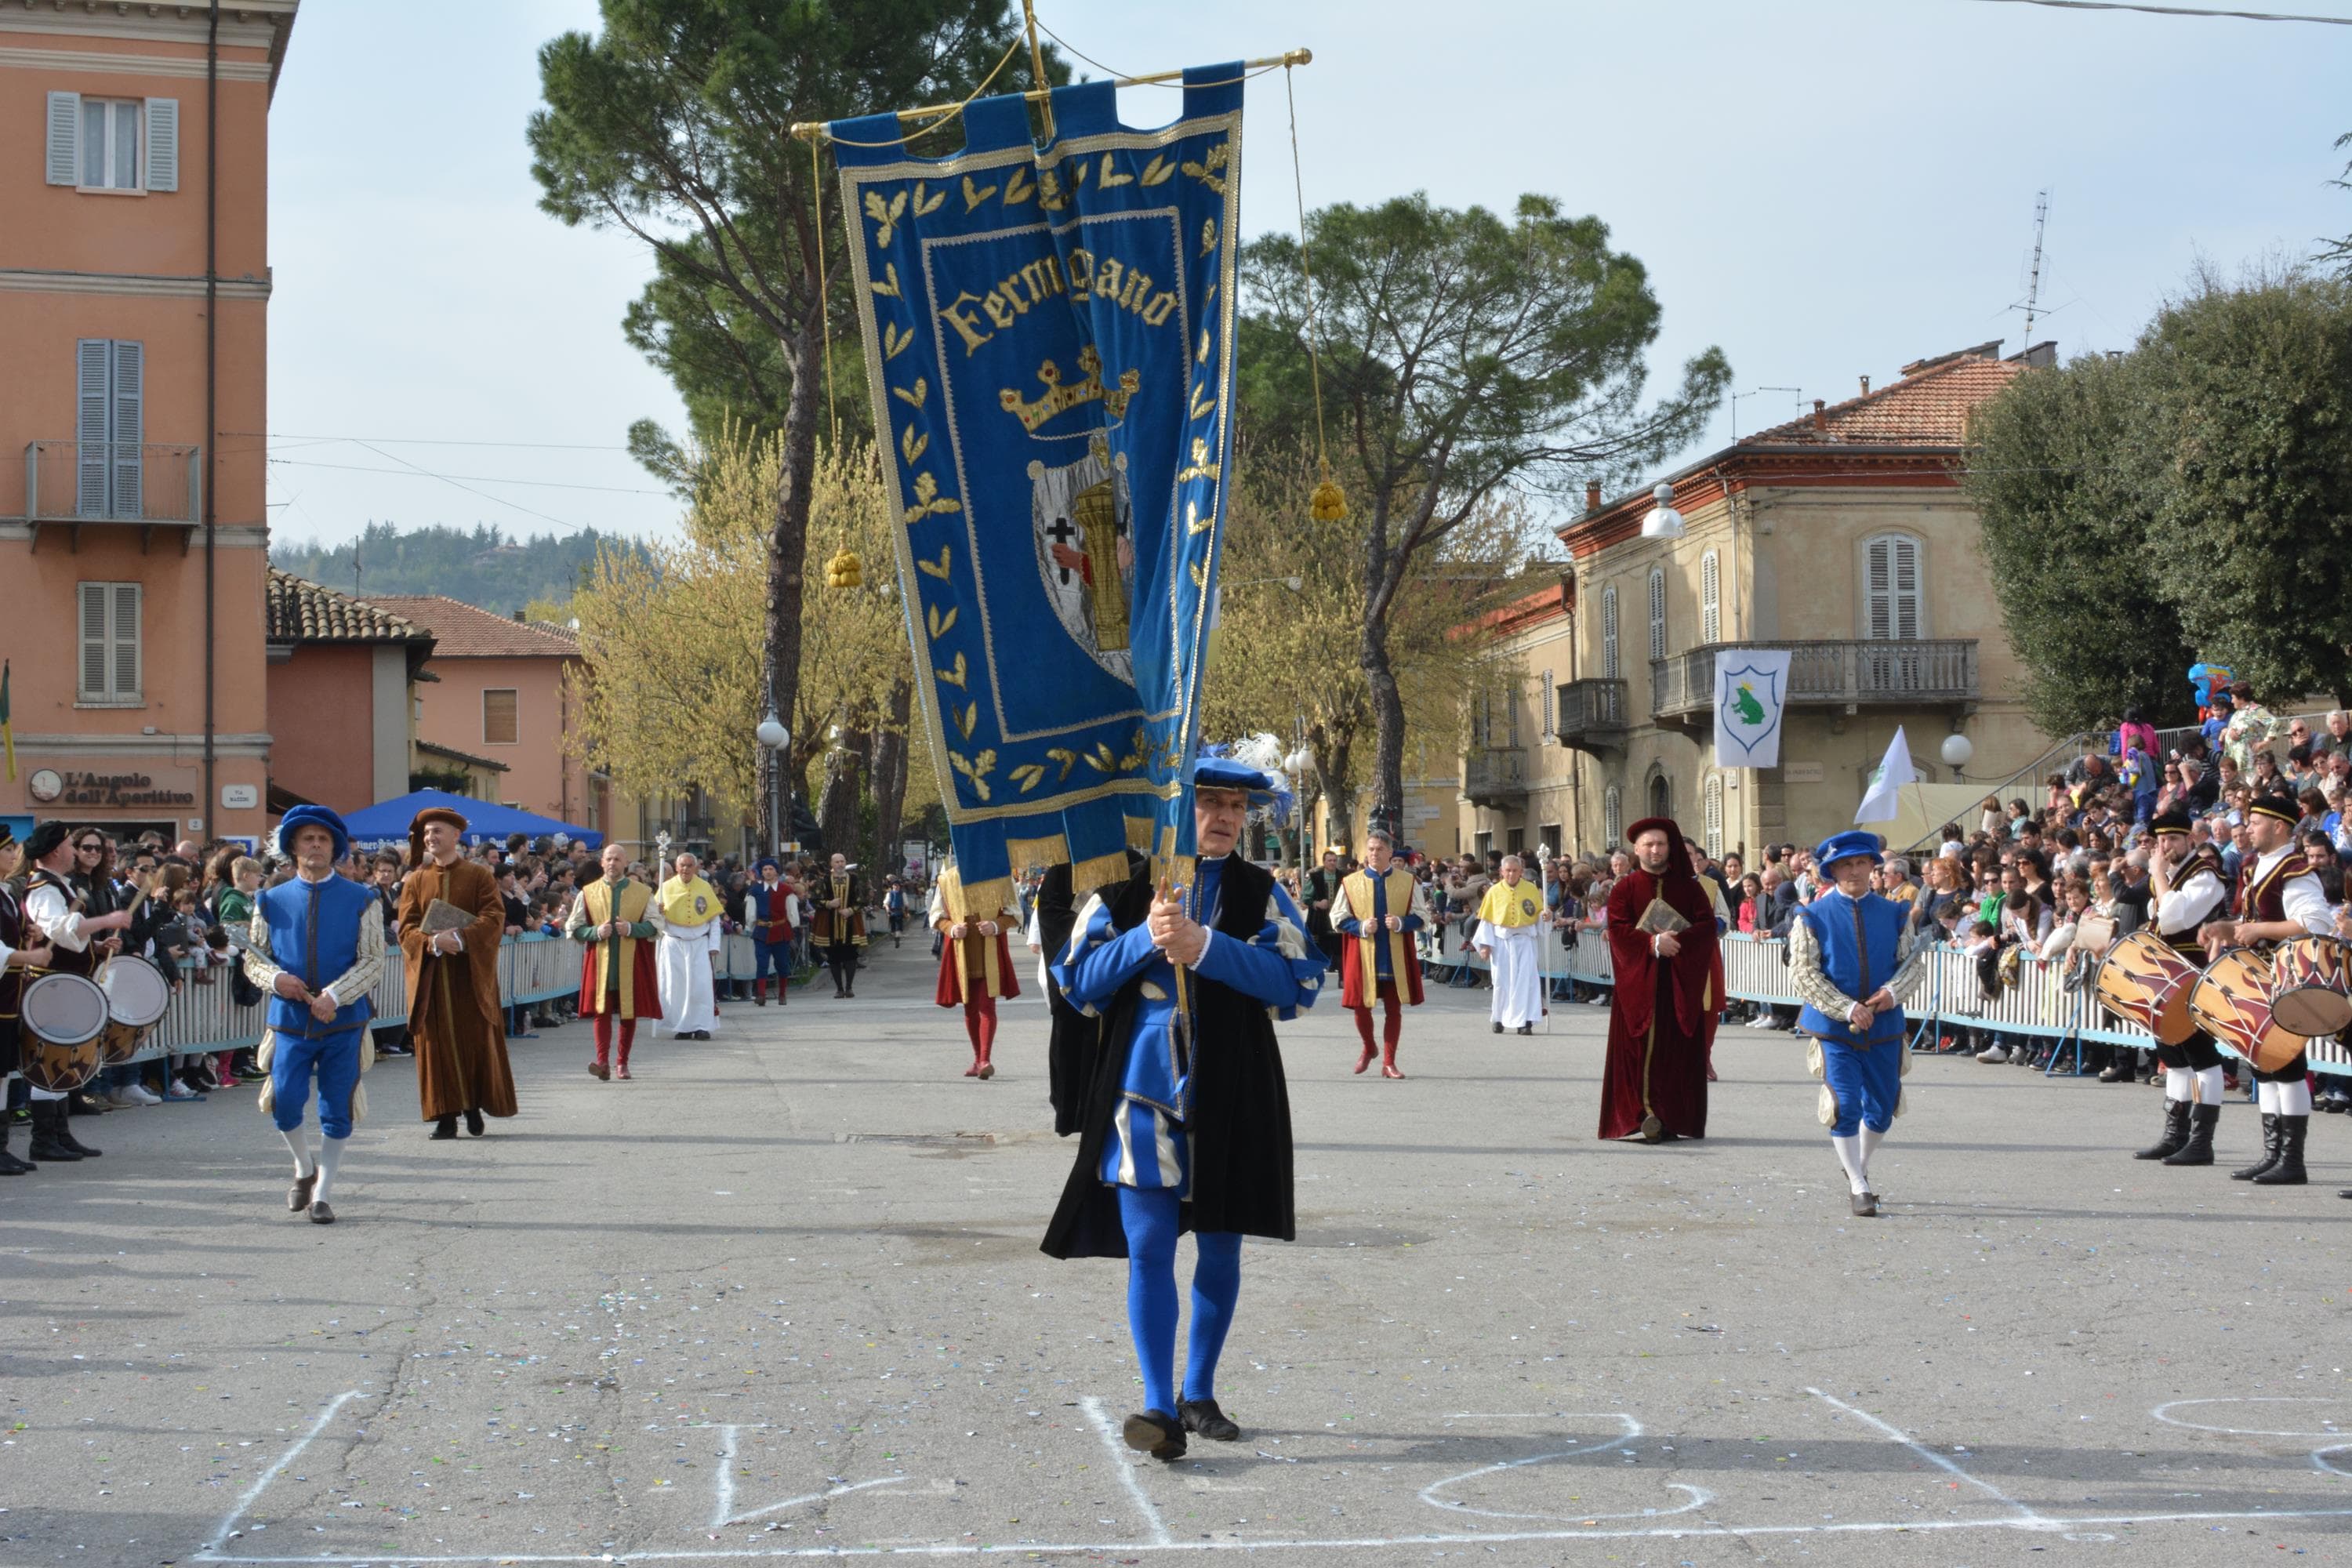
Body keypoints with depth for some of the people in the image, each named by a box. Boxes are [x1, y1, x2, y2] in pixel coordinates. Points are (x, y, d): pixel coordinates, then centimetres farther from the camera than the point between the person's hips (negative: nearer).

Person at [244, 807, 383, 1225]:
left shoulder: (359, 900, 1)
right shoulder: (272, 902, 7)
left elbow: (373, 960, -2)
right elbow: (253, 958, 9)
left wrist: (336, 995, -16)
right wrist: (275, 978, -13)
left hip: (344, 1022, -1)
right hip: (290, 1019, 1)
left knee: (336, 1112, 2)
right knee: (284, 1104, -5)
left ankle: (322, 1194, 16)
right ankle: (305, 1169, 24)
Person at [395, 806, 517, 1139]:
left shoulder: (479, 875, 5)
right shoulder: (416, 880, 10)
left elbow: (494, 918, -6)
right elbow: (407, 928, 2)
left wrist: (461, 938, -22)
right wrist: (434, 942, -18)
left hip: (471, 973, -2)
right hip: (430, 974, 2)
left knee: (476, 1040, 0)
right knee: (437, 1043, -1)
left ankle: (474, 1105, 15)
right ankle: (446, 1114, 2)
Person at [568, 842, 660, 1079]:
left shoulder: (643, 893, 7)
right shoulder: (588, 893, 7)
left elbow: (656, 926, 4)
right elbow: (574, 929, 6)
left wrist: (631, 929, -14)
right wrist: (597, 932, -13)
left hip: (632, 963, 1)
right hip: (600, 961, 0)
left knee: (629, 1013, 4)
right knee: (601, 1010, -10)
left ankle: (622, 1063, 15)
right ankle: (603, 1062, -18)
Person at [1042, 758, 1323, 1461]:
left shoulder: (1261, 893, 4)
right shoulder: (1124, 888, 3)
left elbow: (1296, 982, -8)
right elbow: (1077, 982, -1)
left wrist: (1205, 946, -18)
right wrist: (1146, 938, -15)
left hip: (1232, 1098, 2)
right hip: (1143, 1091, -1)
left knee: (1220, 1250, 10)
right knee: (1149, 1251, -7)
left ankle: (1198, 1394, 24)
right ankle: (1159, 1405, -4)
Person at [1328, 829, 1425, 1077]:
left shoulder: (1408, 882, 5)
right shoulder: (1350, 883, 2)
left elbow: (1420, 917, 5)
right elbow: (1338, 919, 3)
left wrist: (1401, 923, -15)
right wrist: (1361, 927, -15)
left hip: (1396, 959, 0)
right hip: (1363, 956, 0)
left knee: (1394, 1010, 2)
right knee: (1361, 1007, 4)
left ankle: (1389, 1062, 11)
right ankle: (1369, 1049, 32)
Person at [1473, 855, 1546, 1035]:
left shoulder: (1531, 889, 2)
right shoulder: (1494, 891, 2)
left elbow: (1540, 912, 7)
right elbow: (1486, 919, 4)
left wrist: (1544, 916, -16)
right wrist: (1485, 944, -2)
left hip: (1525, 940, -1)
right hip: (1501, 940, 1)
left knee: (1526, 979, -7)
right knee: (1502, 980, 4)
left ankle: (1525, 1021, -7)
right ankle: (1499, 1018, 19)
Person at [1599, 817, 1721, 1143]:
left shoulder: (1688, 887, 10)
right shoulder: (1625, 888, 5)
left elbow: (1707, 924, 0)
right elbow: (1618, 930, -6)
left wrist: (1676, 941, -17)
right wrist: (1653, 942, -20)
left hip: (1681, 984, 2)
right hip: (1638, 984, -2)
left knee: (1680, 1053, 0)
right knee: (1641, 1051, -7)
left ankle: (1676, 1119, 4)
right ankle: (1645, 1116, -9)